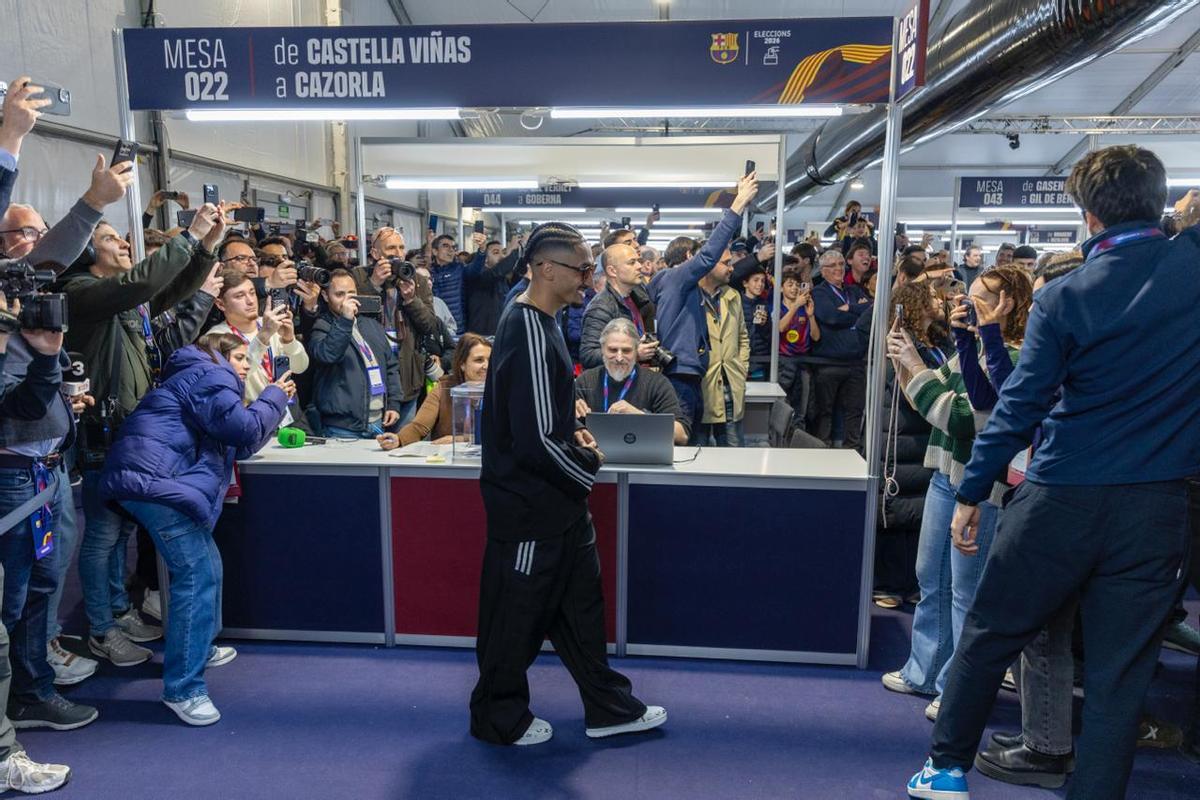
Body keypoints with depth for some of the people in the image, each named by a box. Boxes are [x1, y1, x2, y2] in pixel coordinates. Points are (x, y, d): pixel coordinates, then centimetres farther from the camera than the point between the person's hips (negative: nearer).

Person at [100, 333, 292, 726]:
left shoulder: (205, 380, 30)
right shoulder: (210, 376, -2)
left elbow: (239, 446, 25)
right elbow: (243, 429, -12)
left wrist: (276, 401, 21)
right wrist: (274, 396, 3)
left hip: (154, 480, 11)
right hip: (155, 481, -11)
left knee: (206, 567, 20)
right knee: (196, 576, -13)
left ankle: (200, 648, 35)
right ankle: (183, 688, -11)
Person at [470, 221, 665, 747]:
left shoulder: (534, 322, 7)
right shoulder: (530, 337, -25)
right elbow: (537, 441, -28)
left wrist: (571, 432, 5)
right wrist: (589, 466, -12)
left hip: (555, 504, 10)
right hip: (528, 507, -10)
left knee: (580, 603, 19)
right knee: (517, 615, 9)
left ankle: (609, 708, 34)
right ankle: (497, 718, 31)